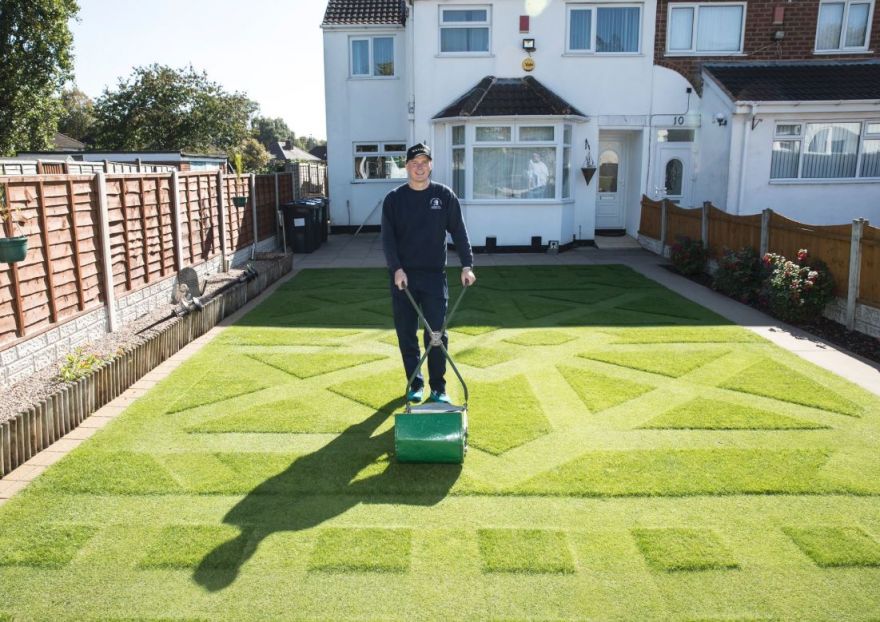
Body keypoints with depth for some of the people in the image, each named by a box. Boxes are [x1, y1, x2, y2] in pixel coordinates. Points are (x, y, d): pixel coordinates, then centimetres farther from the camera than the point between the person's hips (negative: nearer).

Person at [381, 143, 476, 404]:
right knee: (407, 334, 6)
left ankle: (438, 388, 10)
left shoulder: (445, 196, 2)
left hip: (434, 275, -1)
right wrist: (397, 269, -15)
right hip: (403, 276, 1)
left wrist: (467, 265, -8)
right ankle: (415, 385, 20)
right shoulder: (394, 199, 2)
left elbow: (459, 232, 2)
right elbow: (387, 237, -2)